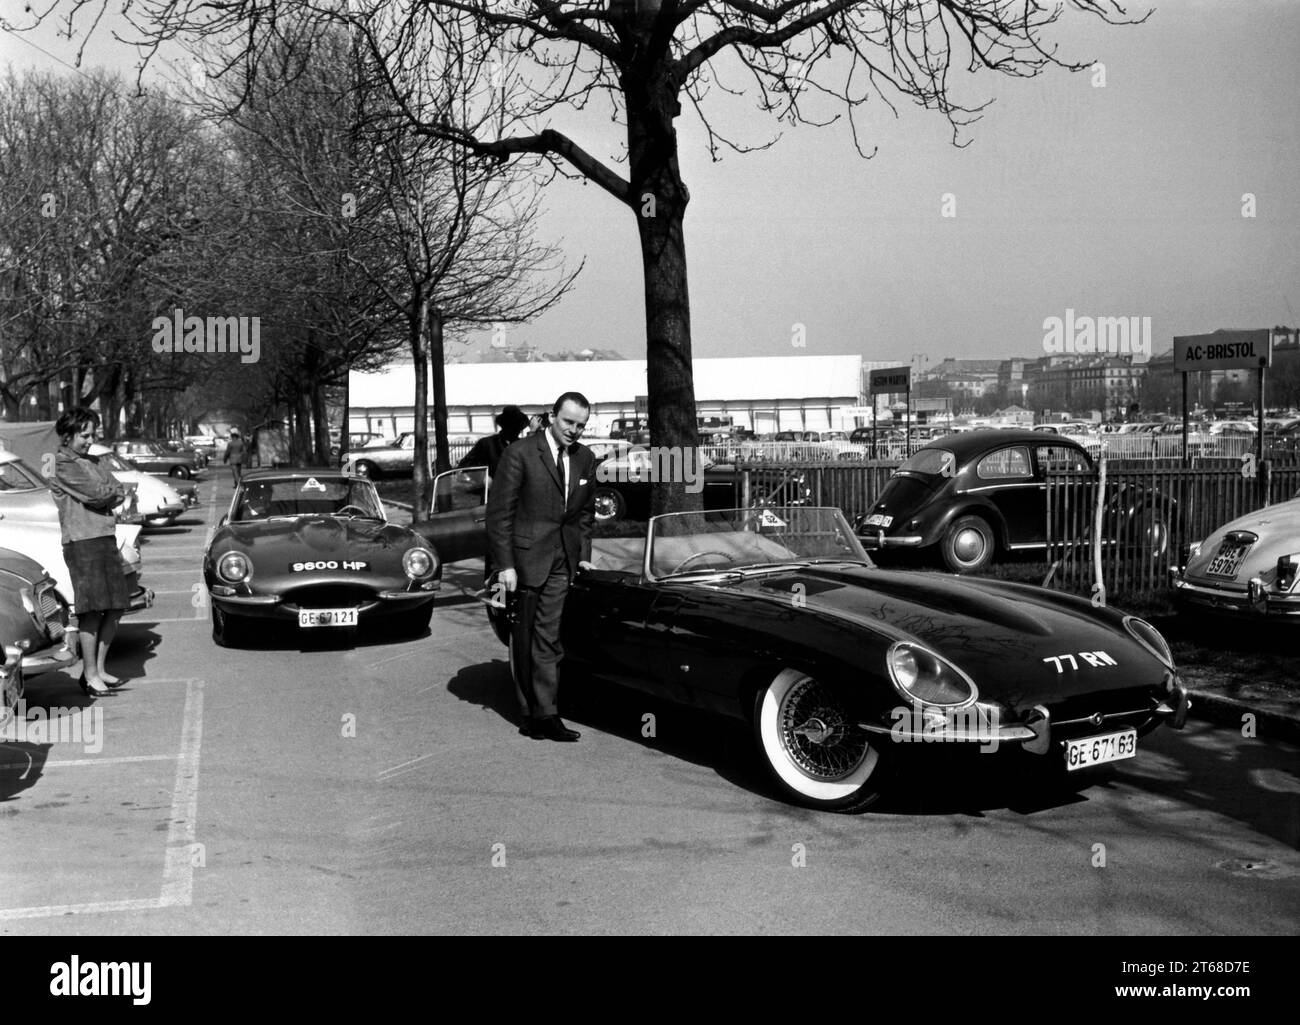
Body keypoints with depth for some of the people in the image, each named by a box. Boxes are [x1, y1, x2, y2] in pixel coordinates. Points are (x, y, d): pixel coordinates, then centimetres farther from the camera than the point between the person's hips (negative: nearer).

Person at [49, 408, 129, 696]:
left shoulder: (94, 462, 21)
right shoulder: (62, 464, -4)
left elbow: (119, 495, 14)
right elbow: (95, 494, -14)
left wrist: (104, 495, -5)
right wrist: (112, 490, 5)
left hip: (106, 538, 8)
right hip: (81, 541, -8)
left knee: (115, 607, 7)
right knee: (92, 610, -9)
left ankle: (99, 668, 17)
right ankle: (89, 675, -3)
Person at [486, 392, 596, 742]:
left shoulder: (585, 459, 9)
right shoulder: (520, 454, -9)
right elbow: (499, 512, -9)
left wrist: (584, 554, 12)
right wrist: (505, 565, -12)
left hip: (563, 561, 4)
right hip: (526, 557, -4)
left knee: (548, 638, 1)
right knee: (525, 640, 4)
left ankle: (545, 715, 6)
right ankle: (533, 714, 12)